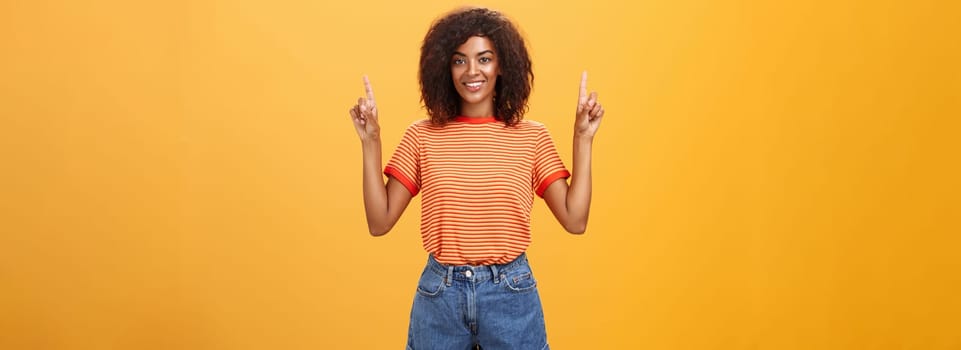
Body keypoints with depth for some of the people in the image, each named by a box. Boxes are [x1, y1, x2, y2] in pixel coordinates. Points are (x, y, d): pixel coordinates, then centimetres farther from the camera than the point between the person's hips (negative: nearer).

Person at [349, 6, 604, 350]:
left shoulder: (531, 136, -1)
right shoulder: (421, 136, -1)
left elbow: (575, 219, -6)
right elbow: (379, 222, -4)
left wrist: (582, 138, -9)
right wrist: (371, 142, -10)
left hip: (511, 294, 0)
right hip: (438, 294, 1)